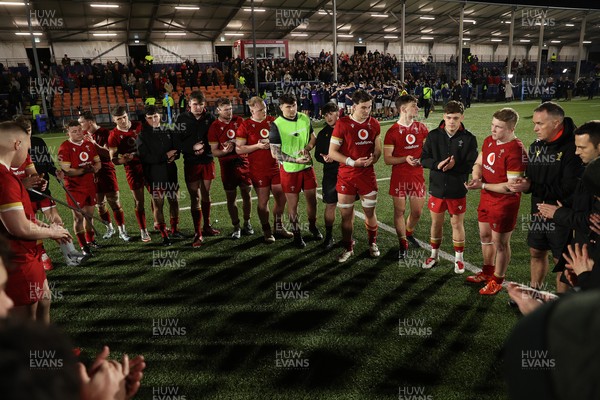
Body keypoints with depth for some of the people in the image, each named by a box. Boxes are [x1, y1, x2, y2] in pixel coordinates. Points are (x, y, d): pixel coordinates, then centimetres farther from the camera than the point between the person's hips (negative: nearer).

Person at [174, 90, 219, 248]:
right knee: (195, 197, -2)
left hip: (207, 161, 2)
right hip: (191, 163, -2)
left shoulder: (209, 118, 0)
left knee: (206, 195, 14)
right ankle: (197, 233, 3)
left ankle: (207, 226, 29)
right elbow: (177, 142, -4)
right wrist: (192, 148, -18)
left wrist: (204, 148, -11)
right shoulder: (183, 119, -3)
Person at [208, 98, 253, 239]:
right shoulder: (214, 127, -4)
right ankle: (236, 227, 17)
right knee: (231, 197, 3)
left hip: (243, 162, 2)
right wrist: (224, 151, -25)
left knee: (247, 193, 7)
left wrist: (235, 142, -9)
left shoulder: (239, 121, 5)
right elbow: (214, 151, -5)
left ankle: (247, 223, 26)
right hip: (227, 165, -2)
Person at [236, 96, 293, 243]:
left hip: (275, 166, 5)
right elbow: (239, 149, -9)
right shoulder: (245, 126, -6)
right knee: (263, 200, 3)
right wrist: (258, 146, -17)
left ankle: (278, 227, 29)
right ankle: (267, 231, 19)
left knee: (281, 198, 9)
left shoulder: (272, 121, 7)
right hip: (258, 169, -4)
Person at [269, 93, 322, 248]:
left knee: (312, 199, 13)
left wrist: (307, 148, -10)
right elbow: (275, 153, -14)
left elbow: (313, 137, 12)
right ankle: (296, 233, 23)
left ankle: (313, 226, 37)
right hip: (289, 170, -4)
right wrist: (296, 160, -22)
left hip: (307, 166, 4)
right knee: (293, 203, 5)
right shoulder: (277, 125, -14)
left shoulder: (305, 118, 0)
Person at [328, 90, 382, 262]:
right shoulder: (343, 124, -10)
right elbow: (332, 152, -10)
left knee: (370, 211, 11)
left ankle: (372, 243, 34)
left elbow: (377, 148, 13)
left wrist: (373, 159, -9)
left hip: (367, 175, 3)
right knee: (346, 214, 6)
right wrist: (353, 162, -18)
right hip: (346, 176, -2)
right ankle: (348, 248, 24)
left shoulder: (374, 124, 2)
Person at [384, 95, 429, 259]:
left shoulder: (421, 127, 4)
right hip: (399, 177, -4)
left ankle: (408, 233, 39)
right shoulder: (393, 131, -9)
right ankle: (403, 244, 20)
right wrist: (405, 159, -23)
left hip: (417, 176, 4)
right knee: (399, 211, 5)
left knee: (417, 211, 10)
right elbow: (387, 159, -9)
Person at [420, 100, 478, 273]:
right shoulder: (434, 135, -3)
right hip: (437, 188, 2)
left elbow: (472, 164, -9)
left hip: (458, 190, -2)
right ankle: (434, 255, 33)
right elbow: (424, 159, -2)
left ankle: (458, 258, 28)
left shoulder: (468, 138, -8)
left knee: (457, 223, 10)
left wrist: (455, 166, -26)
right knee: (436, 222, 15)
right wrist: (437, 164, -21)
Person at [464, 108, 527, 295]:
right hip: (486, 198, 8)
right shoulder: (489, 140, 1)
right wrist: (476, 177, -9)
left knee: (500, 243, 7)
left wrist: (482, 185, -24)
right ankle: (487, 272, 43)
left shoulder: (516, 151, -25)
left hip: (504, 204, -8)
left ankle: (497, 281, 27)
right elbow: (479, 163, 13)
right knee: (485, 236, 22)